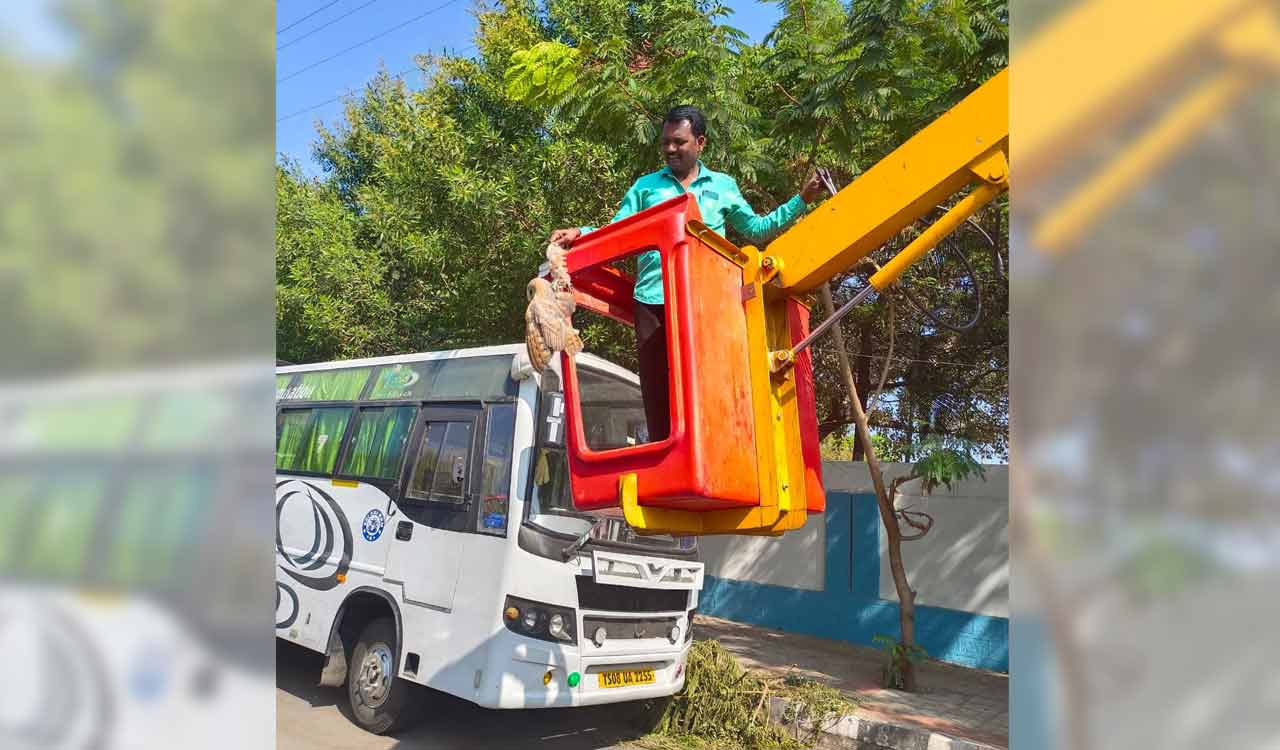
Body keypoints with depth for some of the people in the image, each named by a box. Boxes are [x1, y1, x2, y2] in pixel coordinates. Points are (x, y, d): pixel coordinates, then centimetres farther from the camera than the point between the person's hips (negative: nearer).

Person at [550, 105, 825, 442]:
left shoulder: (724, 186, 18)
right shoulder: (645, 186, 17)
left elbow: (757, 228, 23)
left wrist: (802, 200, 18)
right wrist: (580, 234, -5)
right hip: (654, 300, 1)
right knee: (657, 389, 0)